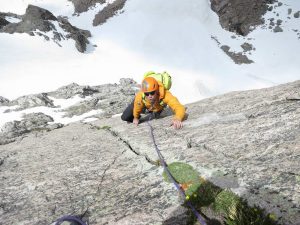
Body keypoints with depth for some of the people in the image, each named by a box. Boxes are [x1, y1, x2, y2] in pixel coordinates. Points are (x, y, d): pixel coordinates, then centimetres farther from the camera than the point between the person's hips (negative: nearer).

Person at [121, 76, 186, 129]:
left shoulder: (165, 95, -50)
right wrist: (135, 118, -2)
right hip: (143, 102, 0)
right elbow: (137, 109, -22)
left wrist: (177, 119, -82)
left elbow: (180, 108, -60)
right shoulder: (140, 96, -45)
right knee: (125, 117, -3)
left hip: (158, 106, 0)